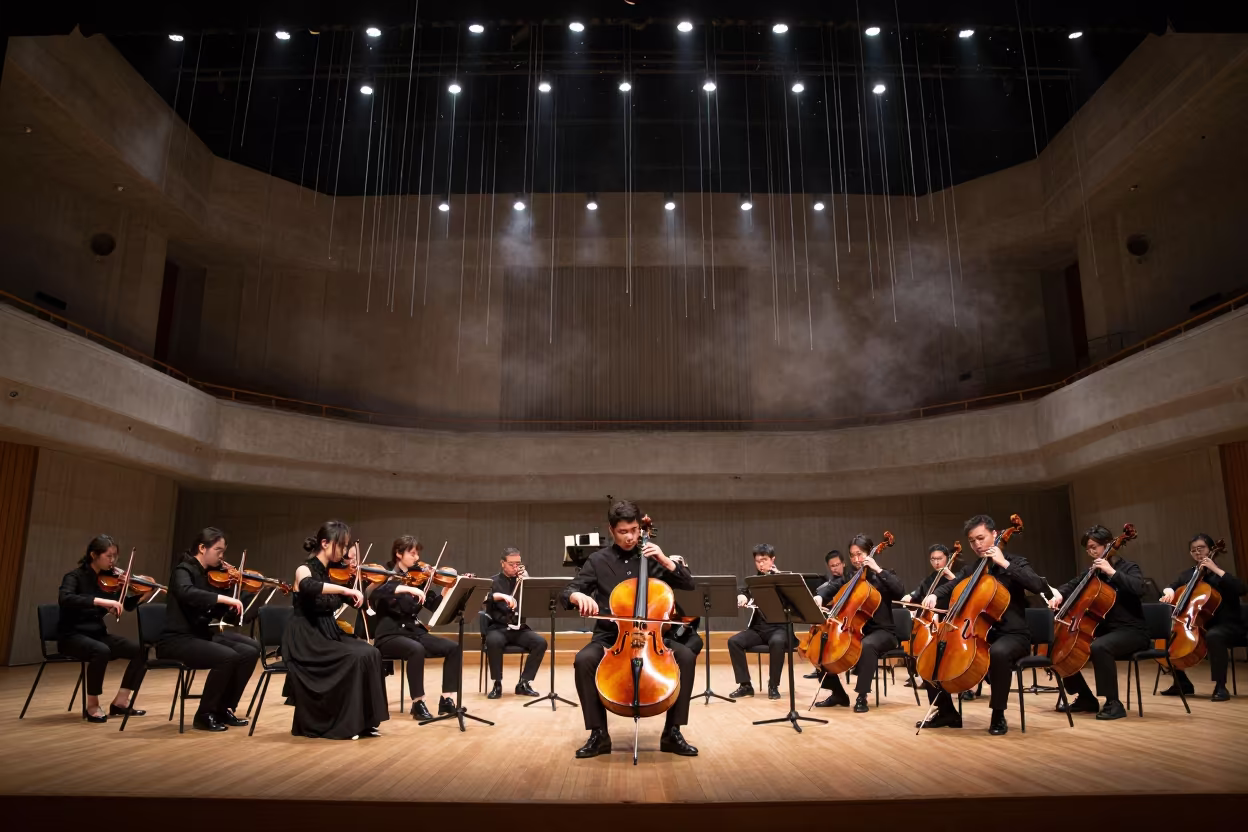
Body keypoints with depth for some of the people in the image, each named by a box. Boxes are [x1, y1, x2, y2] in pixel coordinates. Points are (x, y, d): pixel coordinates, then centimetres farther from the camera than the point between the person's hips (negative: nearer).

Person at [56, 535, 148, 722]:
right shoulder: (75, 577, -11)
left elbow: (128, 605, 8)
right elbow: (64, 599, -33)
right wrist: (101, 601, -42)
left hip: (97, 634, 6)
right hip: (72, 635, -6)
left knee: (140, 650, -13)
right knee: (101, 651, -37)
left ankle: (120, 701, -3)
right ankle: (92, 705, -18)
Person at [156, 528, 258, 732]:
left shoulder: (210, 575, 11)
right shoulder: (183, 570, -12)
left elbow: (218, 613, 10)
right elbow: (186, 593, -37)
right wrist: (224, 598, -40)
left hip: (203, 635, 8)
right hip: (178, 639, -8)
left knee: (251, 650, -9)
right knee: (227, 656, -29)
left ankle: (224, 709, 4)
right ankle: (205, 714, -9)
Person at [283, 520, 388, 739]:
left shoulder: (333, 572, 8)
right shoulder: (305, 570, -13)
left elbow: (359, 602, 11)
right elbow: (308, 587, -39)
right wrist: (345, 589, -47)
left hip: (329, 636, 7)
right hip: (305, 640, -7)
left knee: (370, 653, -17)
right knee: (356, 657, -26)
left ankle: (361, 721, -9)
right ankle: (343, 725, -13)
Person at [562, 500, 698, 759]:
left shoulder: (651, 557, 6)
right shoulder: (599, 560, 2)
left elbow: (688, 584, 4)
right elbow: (566, 593, -3)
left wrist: (665, 560, -11)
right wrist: (580, 596, -27)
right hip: (609, 636, -1)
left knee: (686, 656, -25)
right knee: (583, 660, -32)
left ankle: (672, 732, -11)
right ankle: (599, 734, -16)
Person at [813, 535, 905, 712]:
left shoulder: (883, 575, -1)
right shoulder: (849, 578, 12)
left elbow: (899, 591, -21)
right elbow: (830, 588, 0)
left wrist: (878, 569, -21)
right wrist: (819, 597, -23)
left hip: (882, 632, -6)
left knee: (867, 645, -39)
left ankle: (862, 697, -29)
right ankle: (838, 693, 5)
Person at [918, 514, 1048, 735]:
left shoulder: (1015, 563, -2)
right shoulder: (969, 569, 13)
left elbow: (1039, 586, -19)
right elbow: (949, 587, 2)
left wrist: (1005, 564, -21)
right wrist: (934, 595, -20)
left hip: (1012, 635, -5)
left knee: (998, 652, -41)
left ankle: (998, 715, -20)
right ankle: (947, 712, 6)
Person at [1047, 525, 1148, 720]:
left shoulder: (1128, 567, -5)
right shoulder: (1094, 572, 13)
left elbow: (1138, 589, -25)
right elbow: (1073, 584, 16)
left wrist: (1112, 572, -27)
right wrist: (1059, 594, -5)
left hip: (1130, 631, -8)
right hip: (1103, 630, 8)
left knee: (1099, 647, -38)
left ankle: (1113, 703, -28)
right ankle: (1086, 698, 11)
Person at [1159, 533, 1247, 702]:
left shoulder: (1219, 574, -7)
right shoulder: (1187, 574, 9)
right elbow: (1170, 587, 16)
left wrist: (1216, 570, -26)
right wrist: (1169, 591, -8)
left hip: (1227, 625, -6)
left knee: (1213, 636, -39)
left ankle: (1220, 686, -29)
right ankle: (1182, 683, 10)